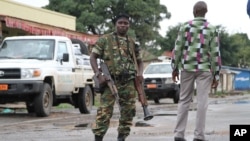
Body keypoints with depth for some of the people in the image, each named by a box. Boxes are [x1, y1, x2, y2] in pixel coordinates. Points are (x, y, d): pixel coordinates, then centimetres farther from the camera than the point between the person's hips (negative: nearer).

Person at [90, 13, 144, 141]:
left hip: (129, 82, 4)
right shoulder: (105, 39, 5)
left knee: (128, 111, 5)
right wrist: (98, 75, -11)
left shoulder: (132, 43, 17)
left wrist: (140, 72, 3)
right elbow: (93, 57, 2)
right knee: (104, 112, -9)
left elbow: (139, 61, 25)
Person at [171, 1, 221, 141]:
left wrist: (175, 68, 9)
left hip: (187, 67, 1)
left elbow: (177, 48, 0)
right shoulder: (212, 29, 0)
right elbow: (215, 53, -4)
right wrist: (216, 75, 0)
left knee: (184, 100, 7)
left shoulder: (185, 26, 1)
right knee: (202, 102, -1)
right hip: (204, 69, -1)